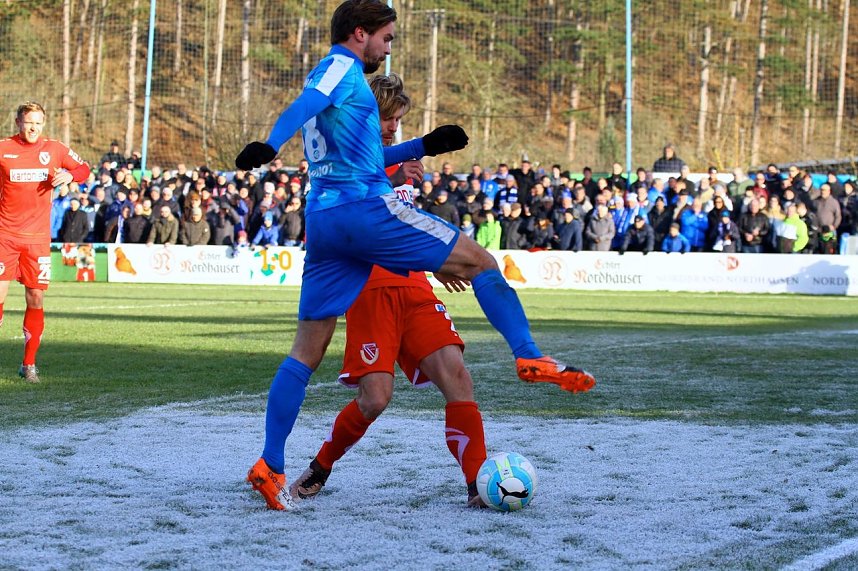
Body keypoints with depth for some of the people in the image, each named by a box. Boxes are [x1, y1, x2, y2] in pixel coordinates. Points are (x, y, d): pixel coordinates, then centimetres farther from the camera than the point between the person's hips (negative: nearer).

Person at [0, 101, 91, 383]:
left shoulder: (54, 149, 4)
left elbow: (83, 169, 15)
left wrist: (70, 175, -6)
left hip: (38, 237, 2)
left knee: (36, 299, 2)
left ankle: (29, 364, 13)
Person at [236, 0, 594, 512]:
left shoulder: (329, 76, 27)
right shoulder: (342, 68, 0)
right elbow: (306, 105, -21)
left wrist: (423, 147, 31)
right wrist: (271, 146, -39)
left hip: (323, 220, 9)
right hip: (367, 208, -9)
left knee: (308, 349, 5)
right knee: (481, 261, 3)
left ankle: (270, 466, -1)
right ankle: (531, 358, -5)